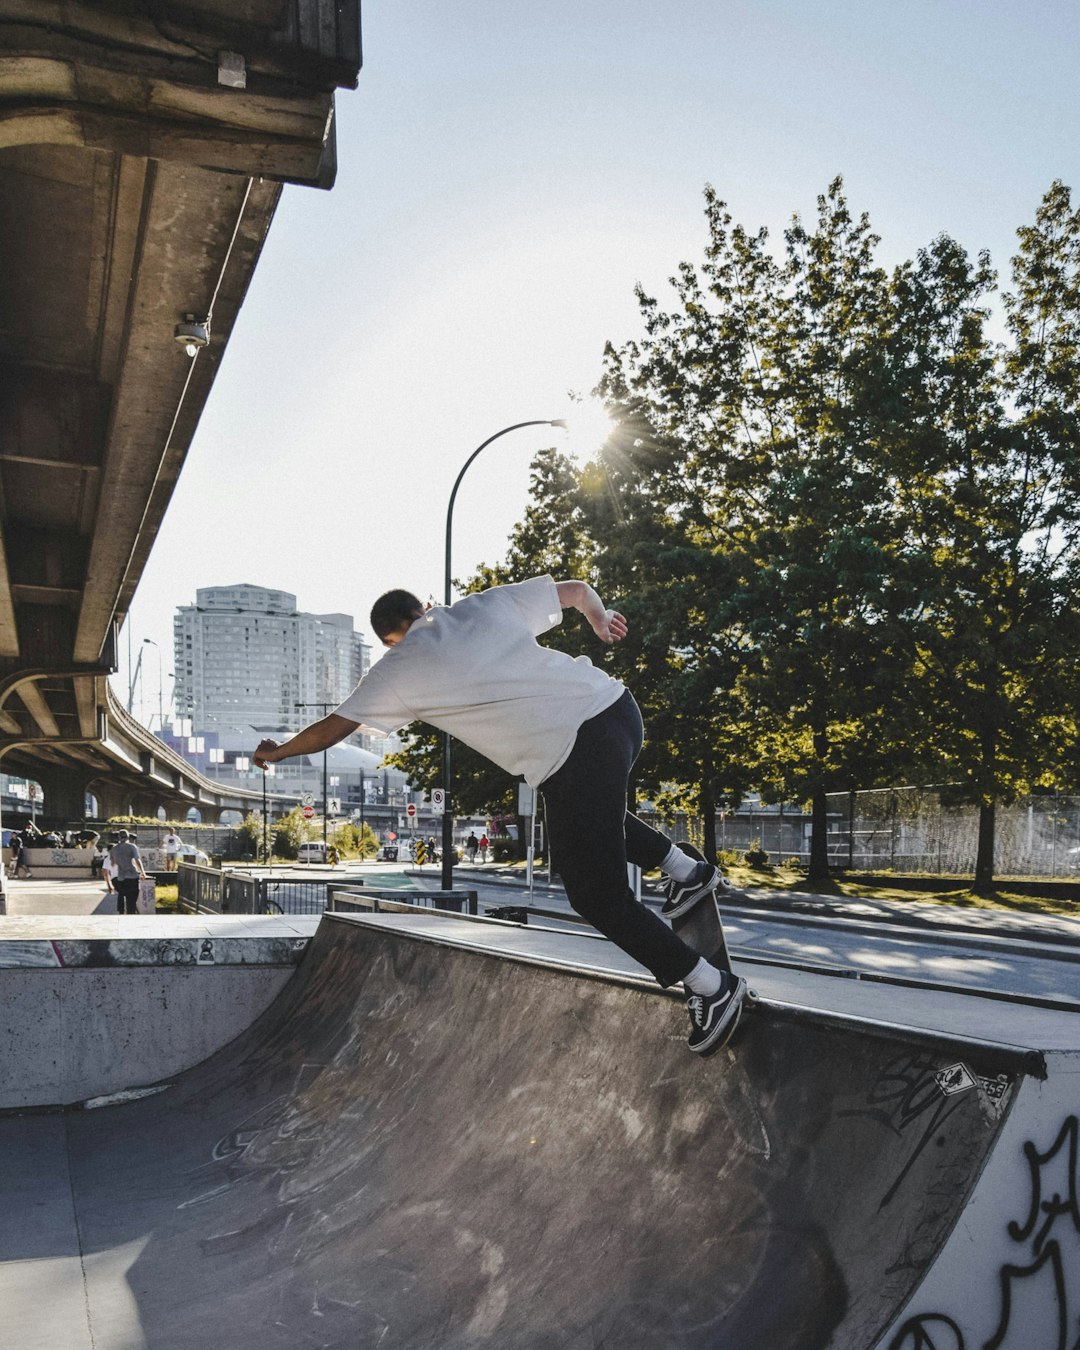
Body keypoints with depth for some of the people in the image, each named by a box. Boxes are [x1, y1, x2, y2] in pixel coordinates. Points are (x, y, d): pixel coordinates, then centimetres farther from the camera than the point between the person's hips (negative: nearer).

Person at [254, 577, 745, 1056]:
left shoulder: (397, 669, 6)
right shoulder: (487, 603, 15)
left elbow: (331, 729, 16)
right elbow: (577, 589, 22)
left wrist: (278, 752, 35)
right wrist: (600, 617, 43)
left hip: (576, 754, -7)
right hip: (617, 704, 7)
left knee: (597, 897, 5)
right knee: (599, 809, 36)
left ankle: (711, 987, 9)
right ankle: (687, 871, 37)